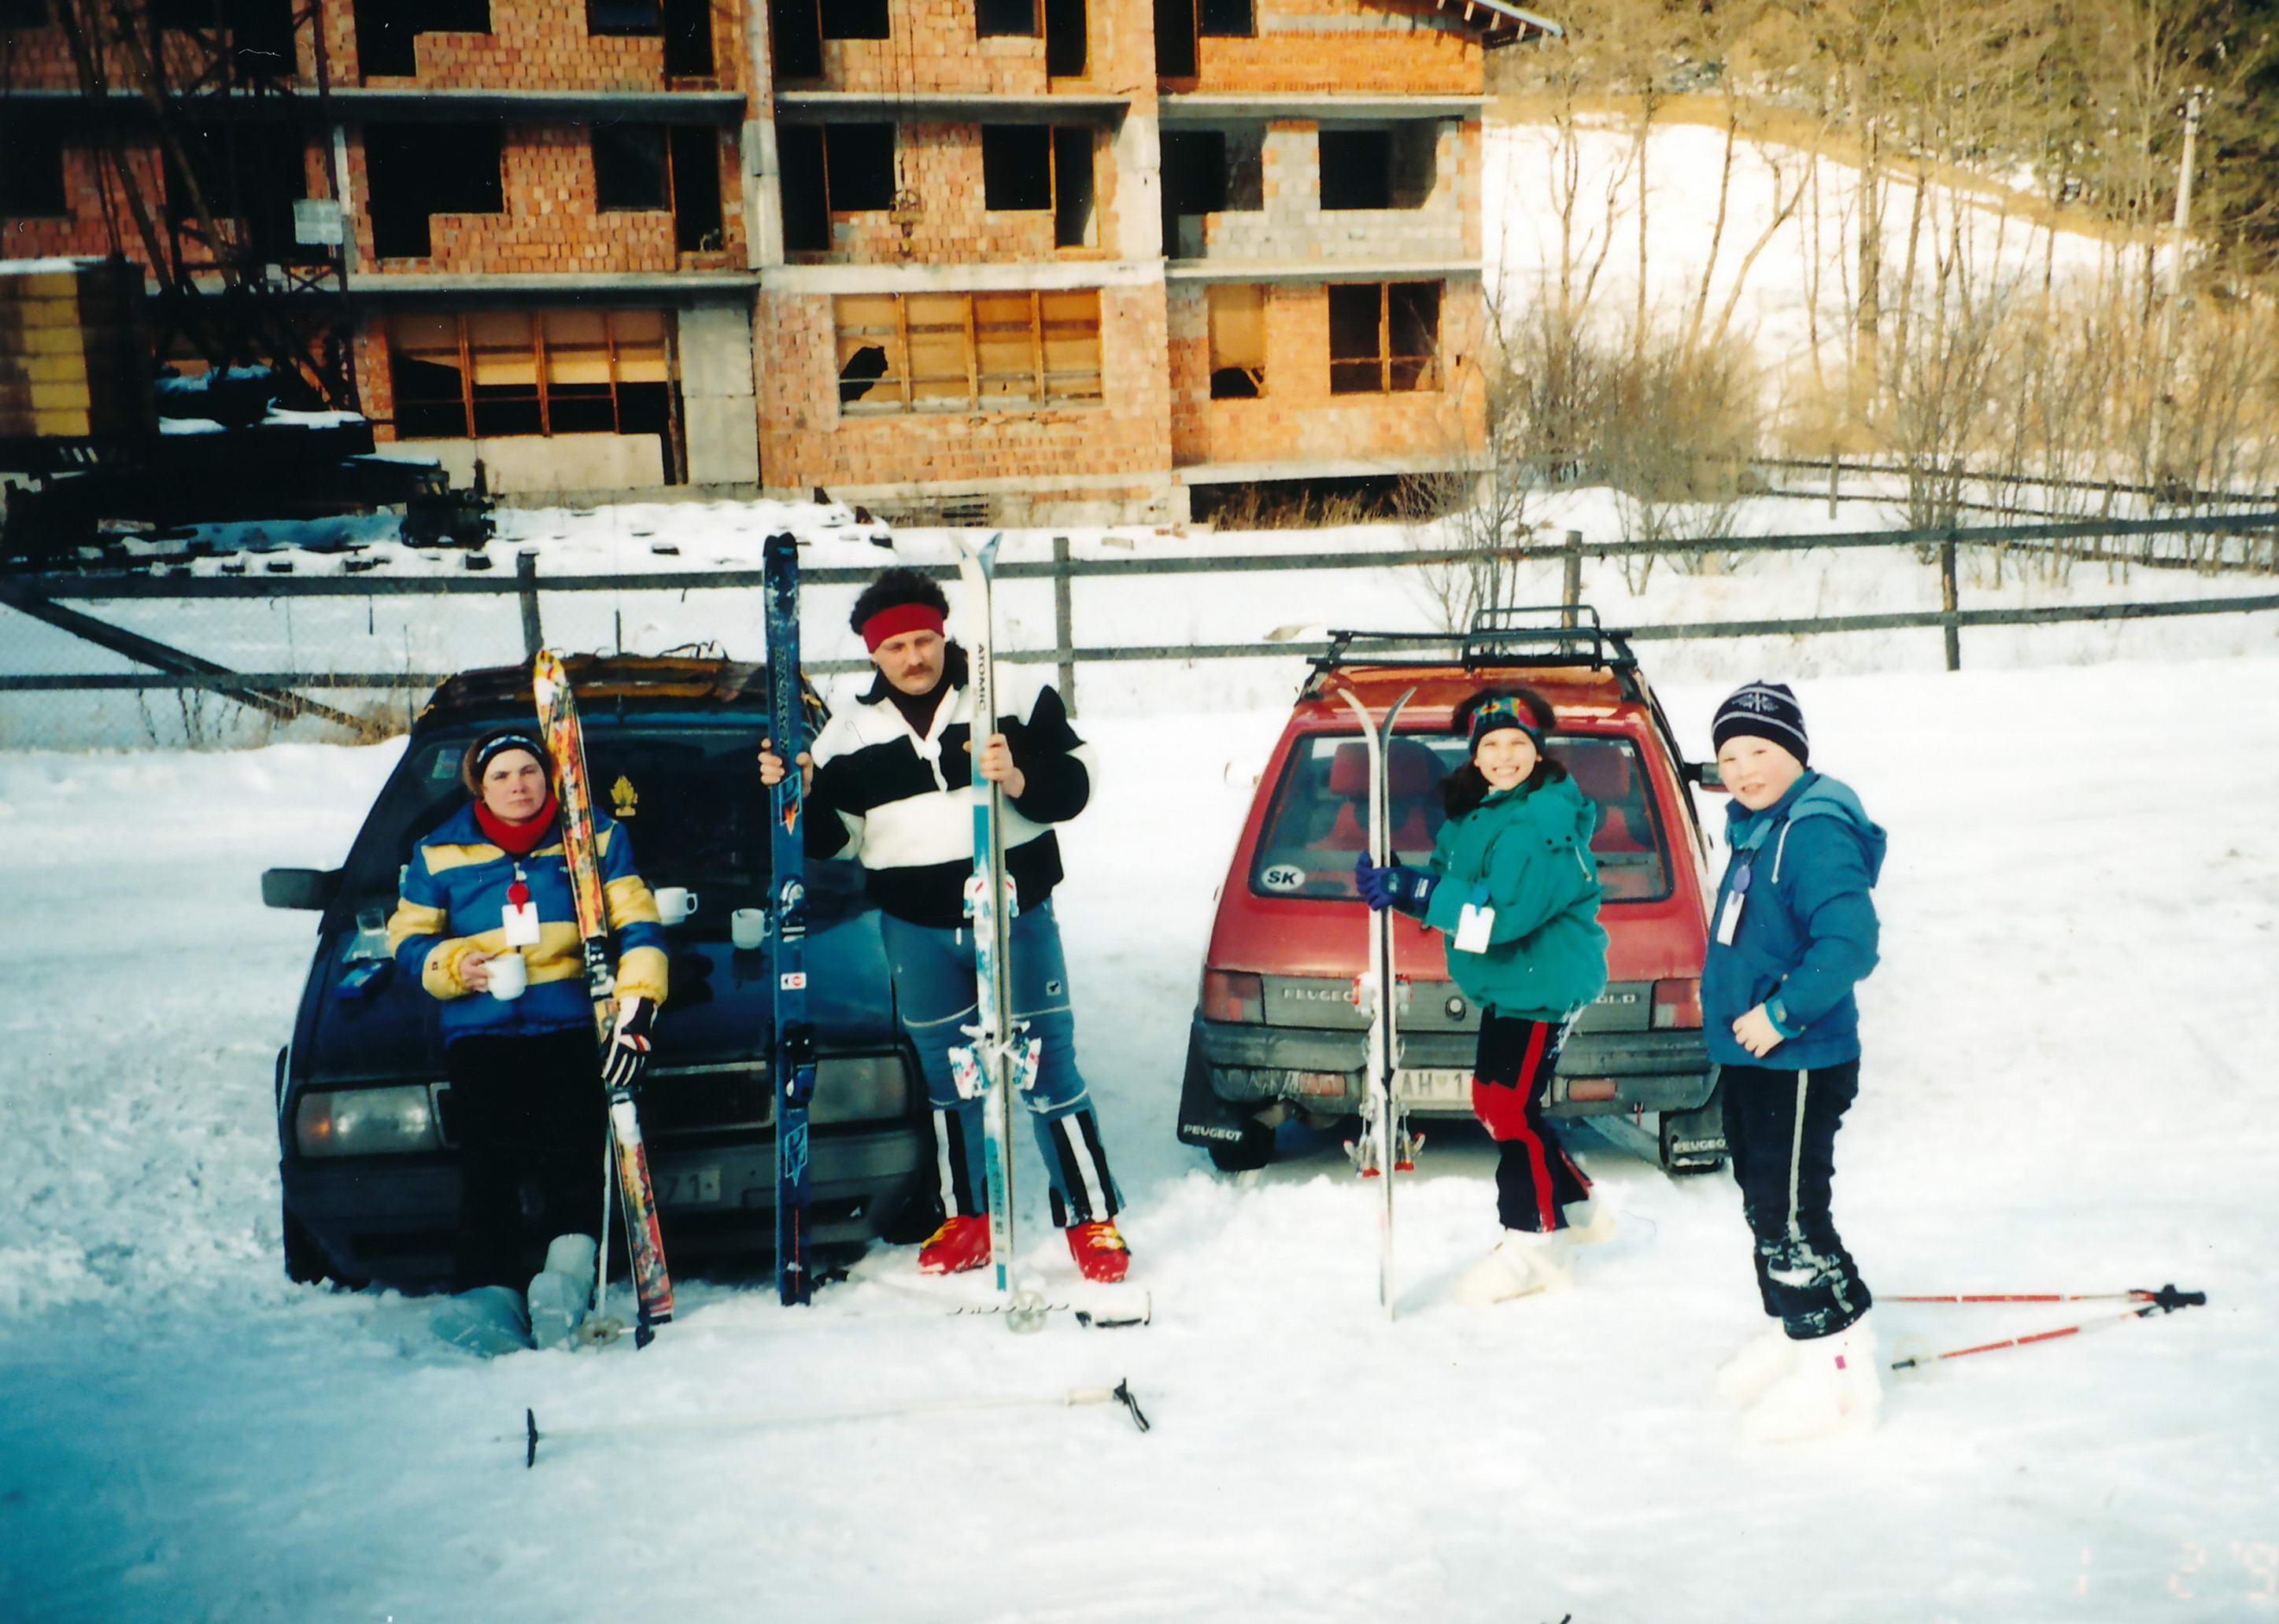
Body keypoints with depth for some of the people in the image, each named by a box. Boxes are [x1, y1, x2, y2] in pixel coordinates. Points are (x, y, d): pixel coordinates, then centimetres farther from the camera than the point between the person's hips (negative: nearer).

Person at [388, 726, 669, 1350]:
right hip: (480, 1024, 1)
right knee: (488, 1150, -18)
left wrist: (636, 1007, -9)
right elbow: (408, 937, 19)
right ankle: (491, 1288, -26)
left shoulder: (595, 839, 10)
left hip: (568, 1019, -1)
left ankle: (571, 1264, -33)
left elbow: (637, 924, 5)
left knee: (571, 1139, -22)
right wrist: (452, 966, -4)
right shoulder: (441, 854, 15)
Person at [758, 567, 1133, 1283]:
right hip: (917, 929, 3)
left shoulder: (1016, 699, -3)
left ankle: (1092, 1219, 11)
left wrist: (1019, 779, -23)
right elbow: (831, 838, 7)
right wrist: (801, 798, -12)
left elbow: (1072, 785, -4)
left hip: (1016, 916, -3)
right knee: (946, 1079, 13)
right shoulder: (850, 733, 5)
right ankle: (964, 1219, 28)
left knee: (1046, 1070, 1)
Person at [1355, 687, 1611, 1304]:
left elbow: (1502, 911, -30)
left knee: (1509, 1108, -9)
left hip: (1544, 983, -10)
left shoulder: (1543, 822, -22)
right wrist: (1395, 881, -10)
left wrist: (1410, 891, -32)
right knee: (1497, 1102, 18)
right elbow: (1452, 882, 10)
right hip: (1508, 982, 10)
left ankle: (1534, 1242, 5)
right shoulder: (1475, 811, 10)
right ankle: (1574, 1205, 35)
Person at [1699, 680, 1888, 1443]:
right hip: (1746, 1057, 10)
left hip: (1798, 1063, -10)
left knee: (1790, 1215, -7)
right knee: (1764, 1204, 19)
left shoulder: (1816, 830, -19)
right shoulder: (1756, 831, 11)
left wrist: (1781, 1014, -25)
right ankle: (1792, 1332, 33)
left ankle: (1841, 1365, 3)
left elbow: (1850, 942, -30)